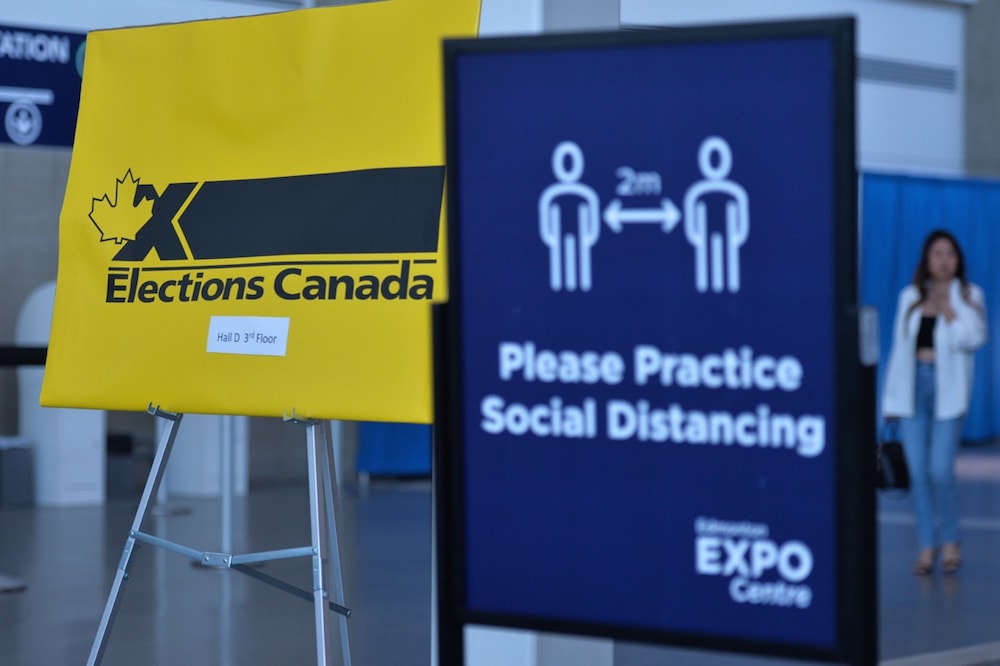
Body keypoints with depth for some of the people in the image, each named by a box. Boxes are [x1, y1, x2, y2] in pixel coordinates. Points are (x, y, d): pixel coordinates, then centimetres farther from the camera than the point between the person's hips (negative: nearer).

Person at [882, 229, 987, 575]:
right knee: (918, 471, 0)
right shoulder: (910, 296, 12)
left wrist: (949, 309, -14)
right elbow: (899, 347, 13)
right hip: (912, 386, 3)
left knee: (941, 470, -11)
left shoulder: (969, 295, 6)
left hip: (947, 389, -3)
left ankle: (950, 540, 9)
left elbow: (974, 338, -8)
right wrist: (891, 398, 10)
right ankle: (927, 545, 10)